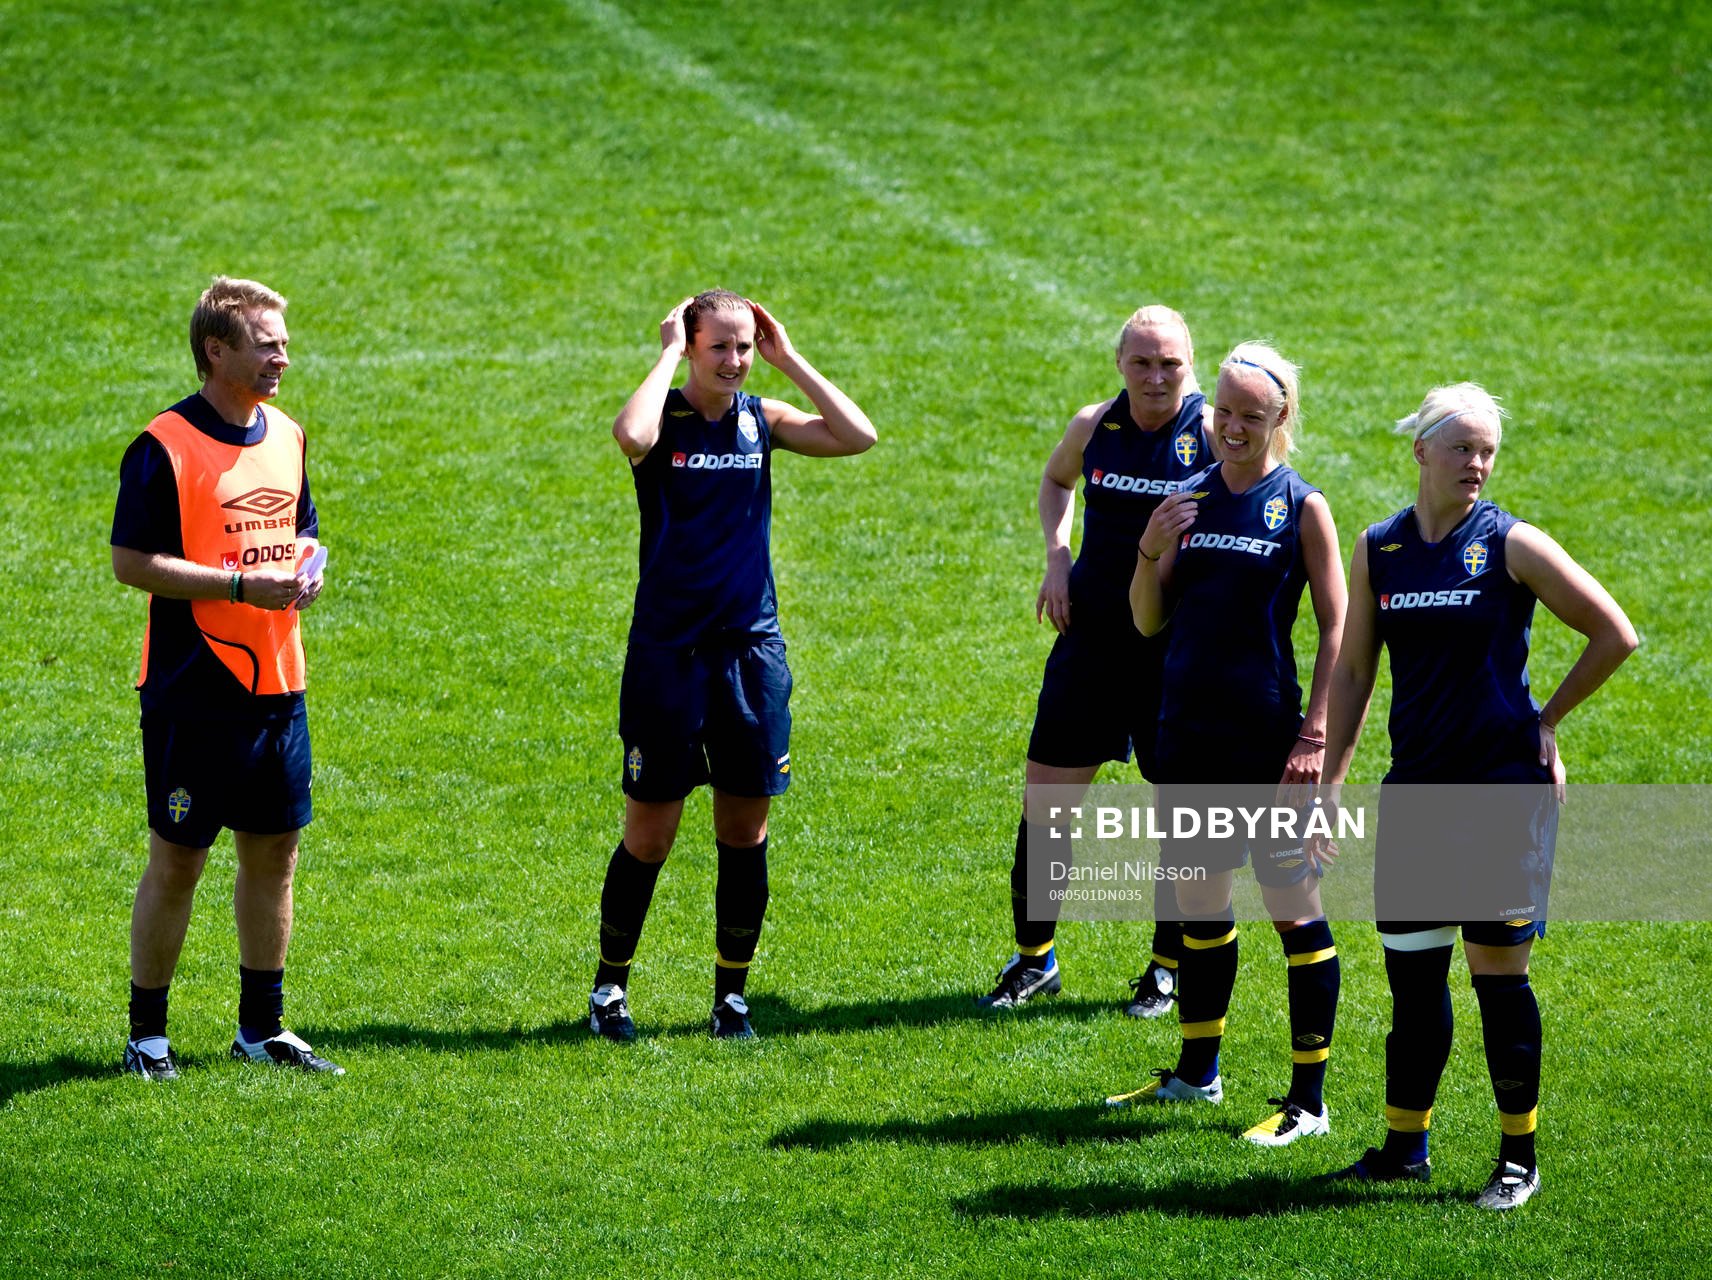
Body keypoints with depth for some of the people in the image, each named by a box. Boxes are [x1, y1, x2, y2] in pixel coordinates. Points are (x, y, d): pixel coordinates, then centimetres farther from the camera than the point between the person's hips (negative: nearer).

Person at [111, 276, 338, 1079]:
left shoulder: (287, 436, 11)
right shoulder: (164, 447, -11)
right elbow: (131, 561, -15)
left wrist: (305, 569, 1)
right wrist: (243, 585, -19)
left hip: (277, 683, 7)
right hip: (192, 689, -7)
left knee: (273, 853, 11)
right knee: (176, 861, -1)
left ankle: (261, 1028, 22)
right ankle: (147, 1034, 8)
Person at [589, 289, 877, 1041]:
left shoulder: (761, 420, 6)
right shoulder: (666, 420, -6)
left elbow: (857, 436, -6)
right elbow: (631, 435, -31)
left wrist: (788, 360, -5)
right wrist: (669, 354, -18)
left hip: (751, 649, 4)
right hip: (667, 654, -4)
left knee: (745, 831, 6)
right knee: (649, 833, 0)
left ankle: (731, 994, 18)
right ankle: (610, 986, 16)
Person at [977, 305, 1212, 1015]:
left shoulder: (1214, 432, -9)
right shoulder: (1093, 426, 1)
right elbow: (1055, 480, 23)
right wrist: (1057, 556, 8)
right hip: (1092, 633, 3)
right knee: (1046, 789, 3)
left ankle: (1169, 964, 20)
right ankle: (1035, 956, 18)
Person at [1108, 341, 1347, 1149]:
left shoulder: (1301, 507, -4)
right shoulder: (1190, 499, 9)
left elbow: (1336, 628, -5)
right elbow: (1149, 622, 12)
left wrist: (1315, 734, -12)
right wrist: (1151, 551, -7)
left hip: (1265, 739, -6)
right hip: (1189, 729, 6)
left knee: (1294, 906, -4)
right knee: (1197, 899, 15)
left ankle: (1309, 1099, 0)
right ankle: (1197, 1073, 29)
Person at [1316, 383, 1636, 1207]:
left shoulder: (1511, 545, -5)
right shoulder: (1377, 550, 6)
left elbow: (1614, 635, -1)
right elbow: (1352, 673, 12)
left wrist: (1545, 721, 2)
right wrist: (1328, 787, 9)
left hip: (1504, 783, -4)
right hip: (1415, 784, 4)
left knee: (1498, 969, -3)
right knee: (1410, 970, 8)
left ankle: (1518, 1157, 7)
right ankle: (1404, 1147, 20)